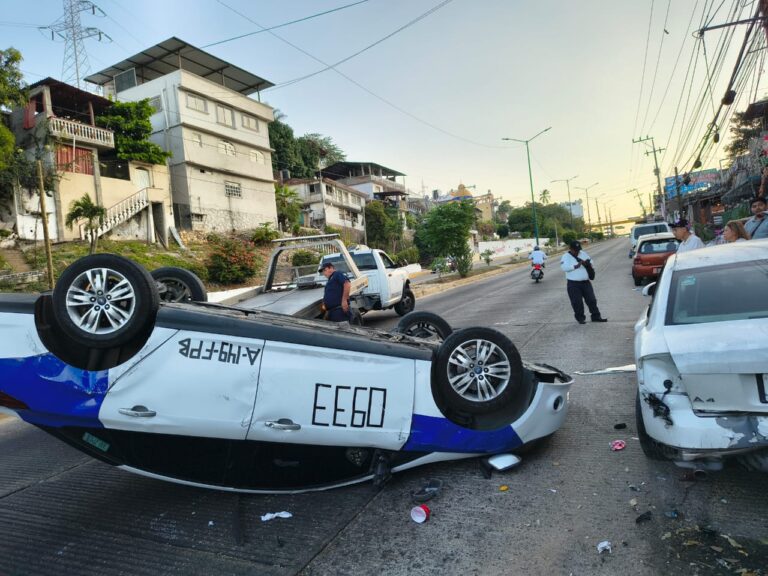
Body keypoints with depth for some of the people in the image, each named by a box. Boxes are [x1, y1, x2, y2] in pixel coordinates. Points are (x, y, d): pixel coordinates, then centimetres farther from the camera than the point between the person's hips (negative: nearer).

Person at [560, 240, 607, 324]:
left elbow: (590, 261, 17)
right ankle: (580, 318, 13)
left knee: (592, 300, 9)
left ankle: (596, 317, 19)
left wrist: (588, 262, -7)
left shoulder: (583, 253, 11)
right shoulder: (566, 256, -6)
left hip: (586, 282, 5)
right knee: (577, 302, -1)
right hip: (574, 284, -5)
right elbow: (564, 267, -20)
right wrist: (575, 266, -29)